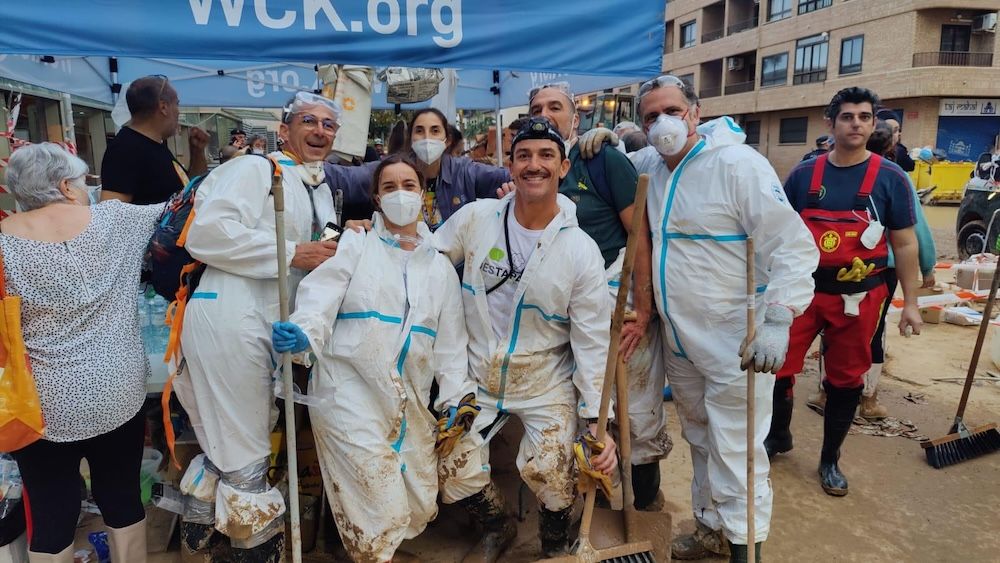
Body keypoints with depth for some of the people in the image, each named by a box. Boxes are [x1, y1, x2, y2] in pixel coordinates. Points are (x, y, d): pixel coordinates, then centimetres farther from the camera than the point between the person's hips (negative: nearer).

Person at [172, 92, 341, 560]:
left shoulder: (322, 192, 21)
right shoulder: (254, 169, -5)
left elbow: (323, 262, 29)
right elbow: (206, 233, -18)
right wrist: (292, 253, -17)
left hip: (271, 325, 8)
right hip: (229, 318, -8)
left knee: (233, 438, 18)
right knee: (245, 451, 3)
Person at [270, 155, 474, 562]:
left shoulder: (441, 266, 15)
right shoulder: (354, 244, 4)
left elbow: (449, 338, 14)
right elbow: (321, 298, -9)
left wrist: (458, 395, 2)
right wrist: (302, 334, -30)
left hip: (409, 399, 5)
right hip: (351, 391, -4)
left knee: (422, 509, 10)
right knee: (384, 513, -9)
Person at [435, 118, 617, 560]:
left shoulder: (581, 250, -12)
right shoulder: (475, 218, -7)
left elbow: (592, 341, -9)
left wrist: (598, 419, -14)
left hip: (547, 385, -2)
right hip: (477, 377, 3)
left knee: (547, 470, -21)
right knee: (455, 478, -3)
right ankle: (498, 527, 32)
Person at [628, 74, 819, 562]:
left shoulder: (738, 163, -15)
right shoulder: (650, 165, 6)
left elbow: (793, 246, -17)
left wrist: (777, 321, -26)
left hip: (735, 342, -7)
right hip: (678, 339, 7)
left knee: (734, 449, -2)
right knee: (700, 440, 20)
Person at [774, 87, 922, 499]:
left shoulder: (890, 178, -2)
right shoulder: (804, 174, 0)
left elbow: (904, 244, 1)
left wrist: (910, 302, -1)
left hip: (860, 296, 0)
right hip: (803, 290, 1)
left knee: (846, 379, 11)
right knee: (777, 367, 0)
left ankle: (830, 460, 29)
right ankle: (778, 435, 26)